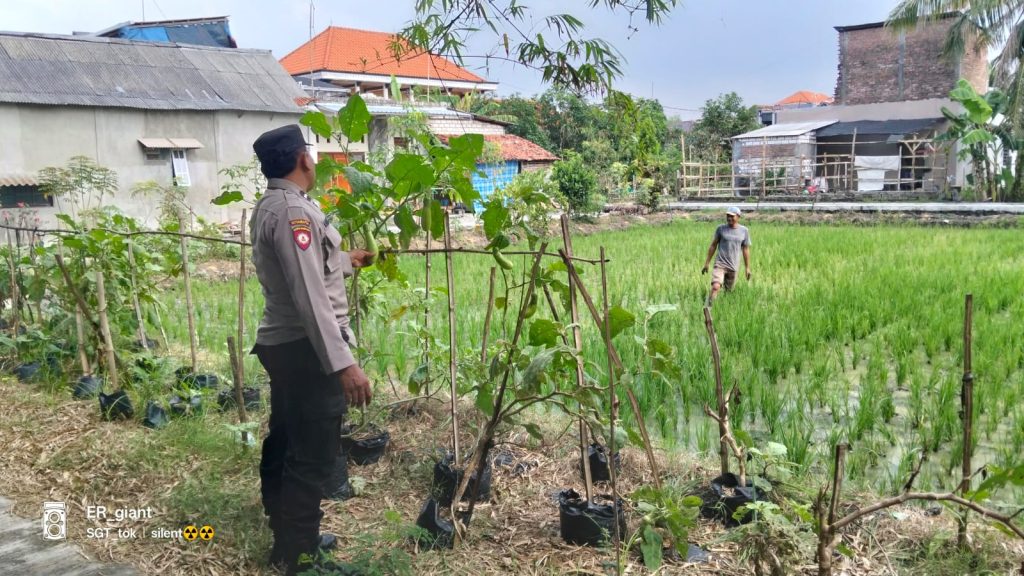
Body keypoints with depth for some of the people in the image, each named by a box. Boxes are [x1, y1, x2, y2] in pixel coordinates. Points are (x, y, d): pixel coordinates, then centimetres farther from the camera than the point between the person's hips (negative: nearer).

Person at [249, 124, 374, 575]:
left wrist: (346, 261, 42)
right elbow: (310, 296, -27)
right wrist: (343, 363, -30)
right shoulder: (293, 209, -20)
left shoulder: (269, 206, 14)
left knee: (285, 443, 19)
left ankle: (287, 537, 34)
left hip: (282, 343, 11)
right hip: (306, 348, -11)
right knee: (312, 454, -3)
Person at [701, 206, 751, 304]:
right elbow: (713, 246, 7)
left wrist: (747, 268, 11)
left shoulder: (744, 231, 5)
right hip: (720, 264, -2)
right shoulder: (721, 229, 1)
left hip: (733, 267, 2)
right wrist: (706, 263, 6)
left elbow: (745, 250, 11)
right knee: (715, 287, -22)